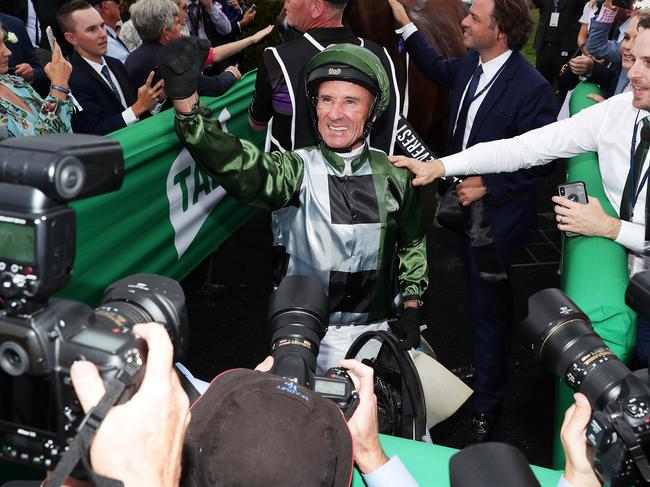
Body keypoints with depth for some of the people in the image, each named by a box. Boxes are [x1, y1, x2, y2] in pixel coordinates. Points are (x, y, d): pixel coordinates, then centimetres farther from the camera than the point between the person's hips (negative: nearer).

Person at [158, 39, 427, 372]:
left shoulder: (393, 178, -4)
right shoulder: (298, 170, -12)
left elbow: (412, 244, 11)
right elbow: (239, 166, -33)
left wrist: (411, 307, 4)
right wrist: (185, 101, -46)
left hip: (379, 329, 3)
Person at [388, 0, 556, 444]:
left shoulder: (532, 88, -24)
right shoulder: (470, 66, -1)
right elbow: (438, 68, 23)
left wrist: (487, 185, -20)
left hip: (498, 215, -7)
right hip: (468, 206, 7)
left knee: (489, 308, 5)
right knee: (483, 297, 23)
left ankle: (486, 407, 23)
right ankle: (487, 374, 45)